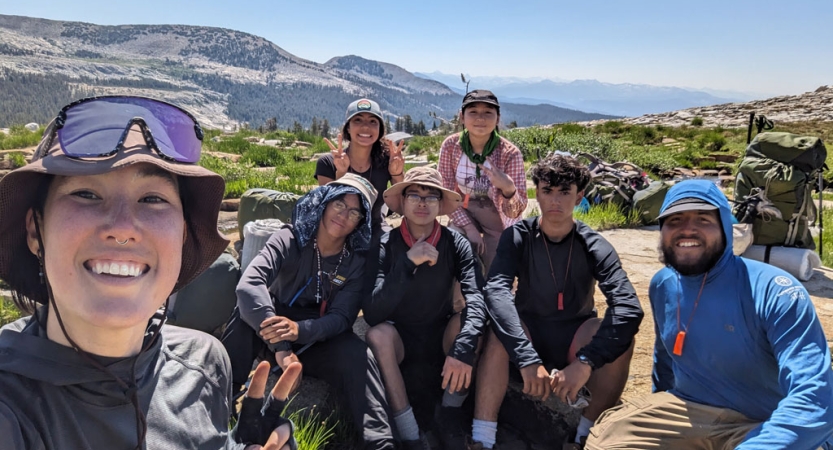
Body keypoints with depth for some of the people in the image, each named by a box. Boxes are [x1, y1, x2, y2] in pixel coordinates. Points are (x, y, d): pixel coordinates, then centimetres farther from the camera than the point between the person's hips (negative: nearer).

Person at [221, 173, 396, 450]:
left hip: (316, 342, 1)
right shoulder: (291, 238, -13)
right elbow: (249, 284, -31)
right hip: (272, 336, 0)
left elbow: (341, 318, -16)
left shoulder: (357, 261, -6)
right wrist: (280, 346, -44)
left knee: (357, 353, -30)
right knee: (246, 312, -32)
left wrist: (299, 330, -38)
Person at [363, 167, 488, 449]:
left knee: (469, 320, -28)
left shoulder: (455, 244, -10)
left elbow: (477, 299, -26)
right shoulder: (385, 246, -13)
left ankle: (449, 412, -8)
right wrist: (408, 263, -33)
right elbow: (372, 314, -23)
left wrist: (463, 349, -42)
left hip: (441, 339, 1)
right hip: (399, 341, -1)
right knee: (378, 334, -32)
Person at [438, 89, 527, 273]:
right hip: (463, 214, 1)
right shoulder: (450, 145, -17)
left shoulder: (510, 153, -21)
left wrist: (508, 189, -44)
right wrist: (469, 227, -15)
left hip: (497, 219, -1)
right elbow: (447, 192, -7)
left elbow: (515, 211, -22)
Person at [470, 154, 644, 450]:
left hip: (575, 338, 1)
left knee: (621, 337, -30)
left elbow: (629, 308, -28)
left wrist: (585, 362, -41)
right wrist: (528, 359, -44)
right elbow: (496, 292, -32)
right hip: (527, 333, -1)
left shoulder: (595, 247, -14)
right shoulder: (517, 237, -14)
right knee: (499, 330, -34)